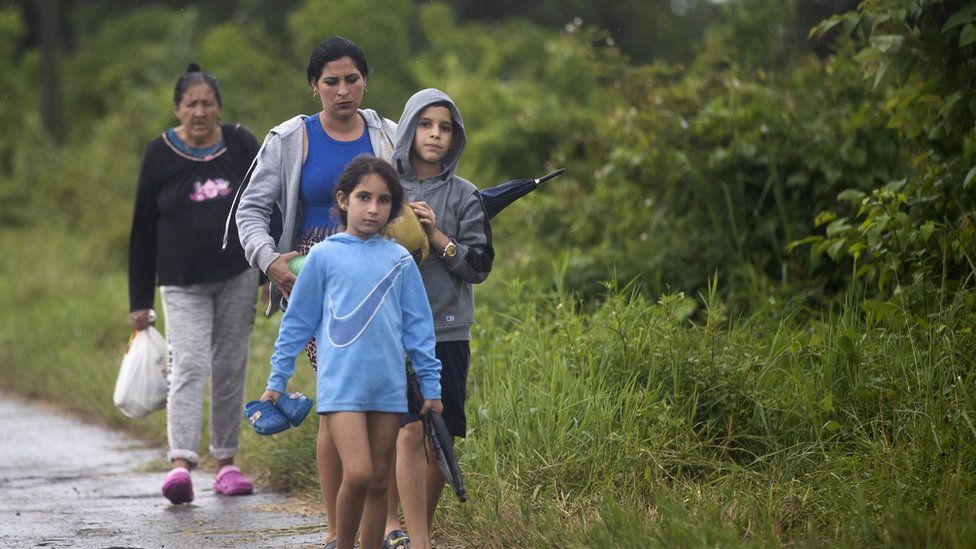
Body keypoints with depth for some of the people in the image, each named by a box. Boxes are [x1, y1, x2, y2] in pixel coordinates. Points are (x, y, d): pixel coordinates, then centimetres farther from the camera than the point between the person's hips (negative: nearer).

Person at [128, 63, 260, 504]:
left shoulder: (241, 145, 2)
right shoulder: (160, 154, -1)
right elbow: (143, 230, 3)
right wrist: (139, 301, 2)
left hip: (238, 277, 2)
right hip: (183, 283, -2)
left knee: (230, 369, 6)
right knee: (188, 366, -15)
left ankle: (226, 463, 14)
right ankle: (181, 463, -26)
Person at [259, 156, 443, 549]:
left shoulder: (399, 260, 8)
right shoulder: (324, 256, 2)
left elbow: (418, 327, 13)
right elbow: (297, 322, 8)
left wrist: (431, 385, 11)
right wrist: (277, 380, 8)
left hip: (389, 385, 3)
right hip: (340, 384, -3)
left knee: (379, 481, 7)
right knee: (357, 474, -15)